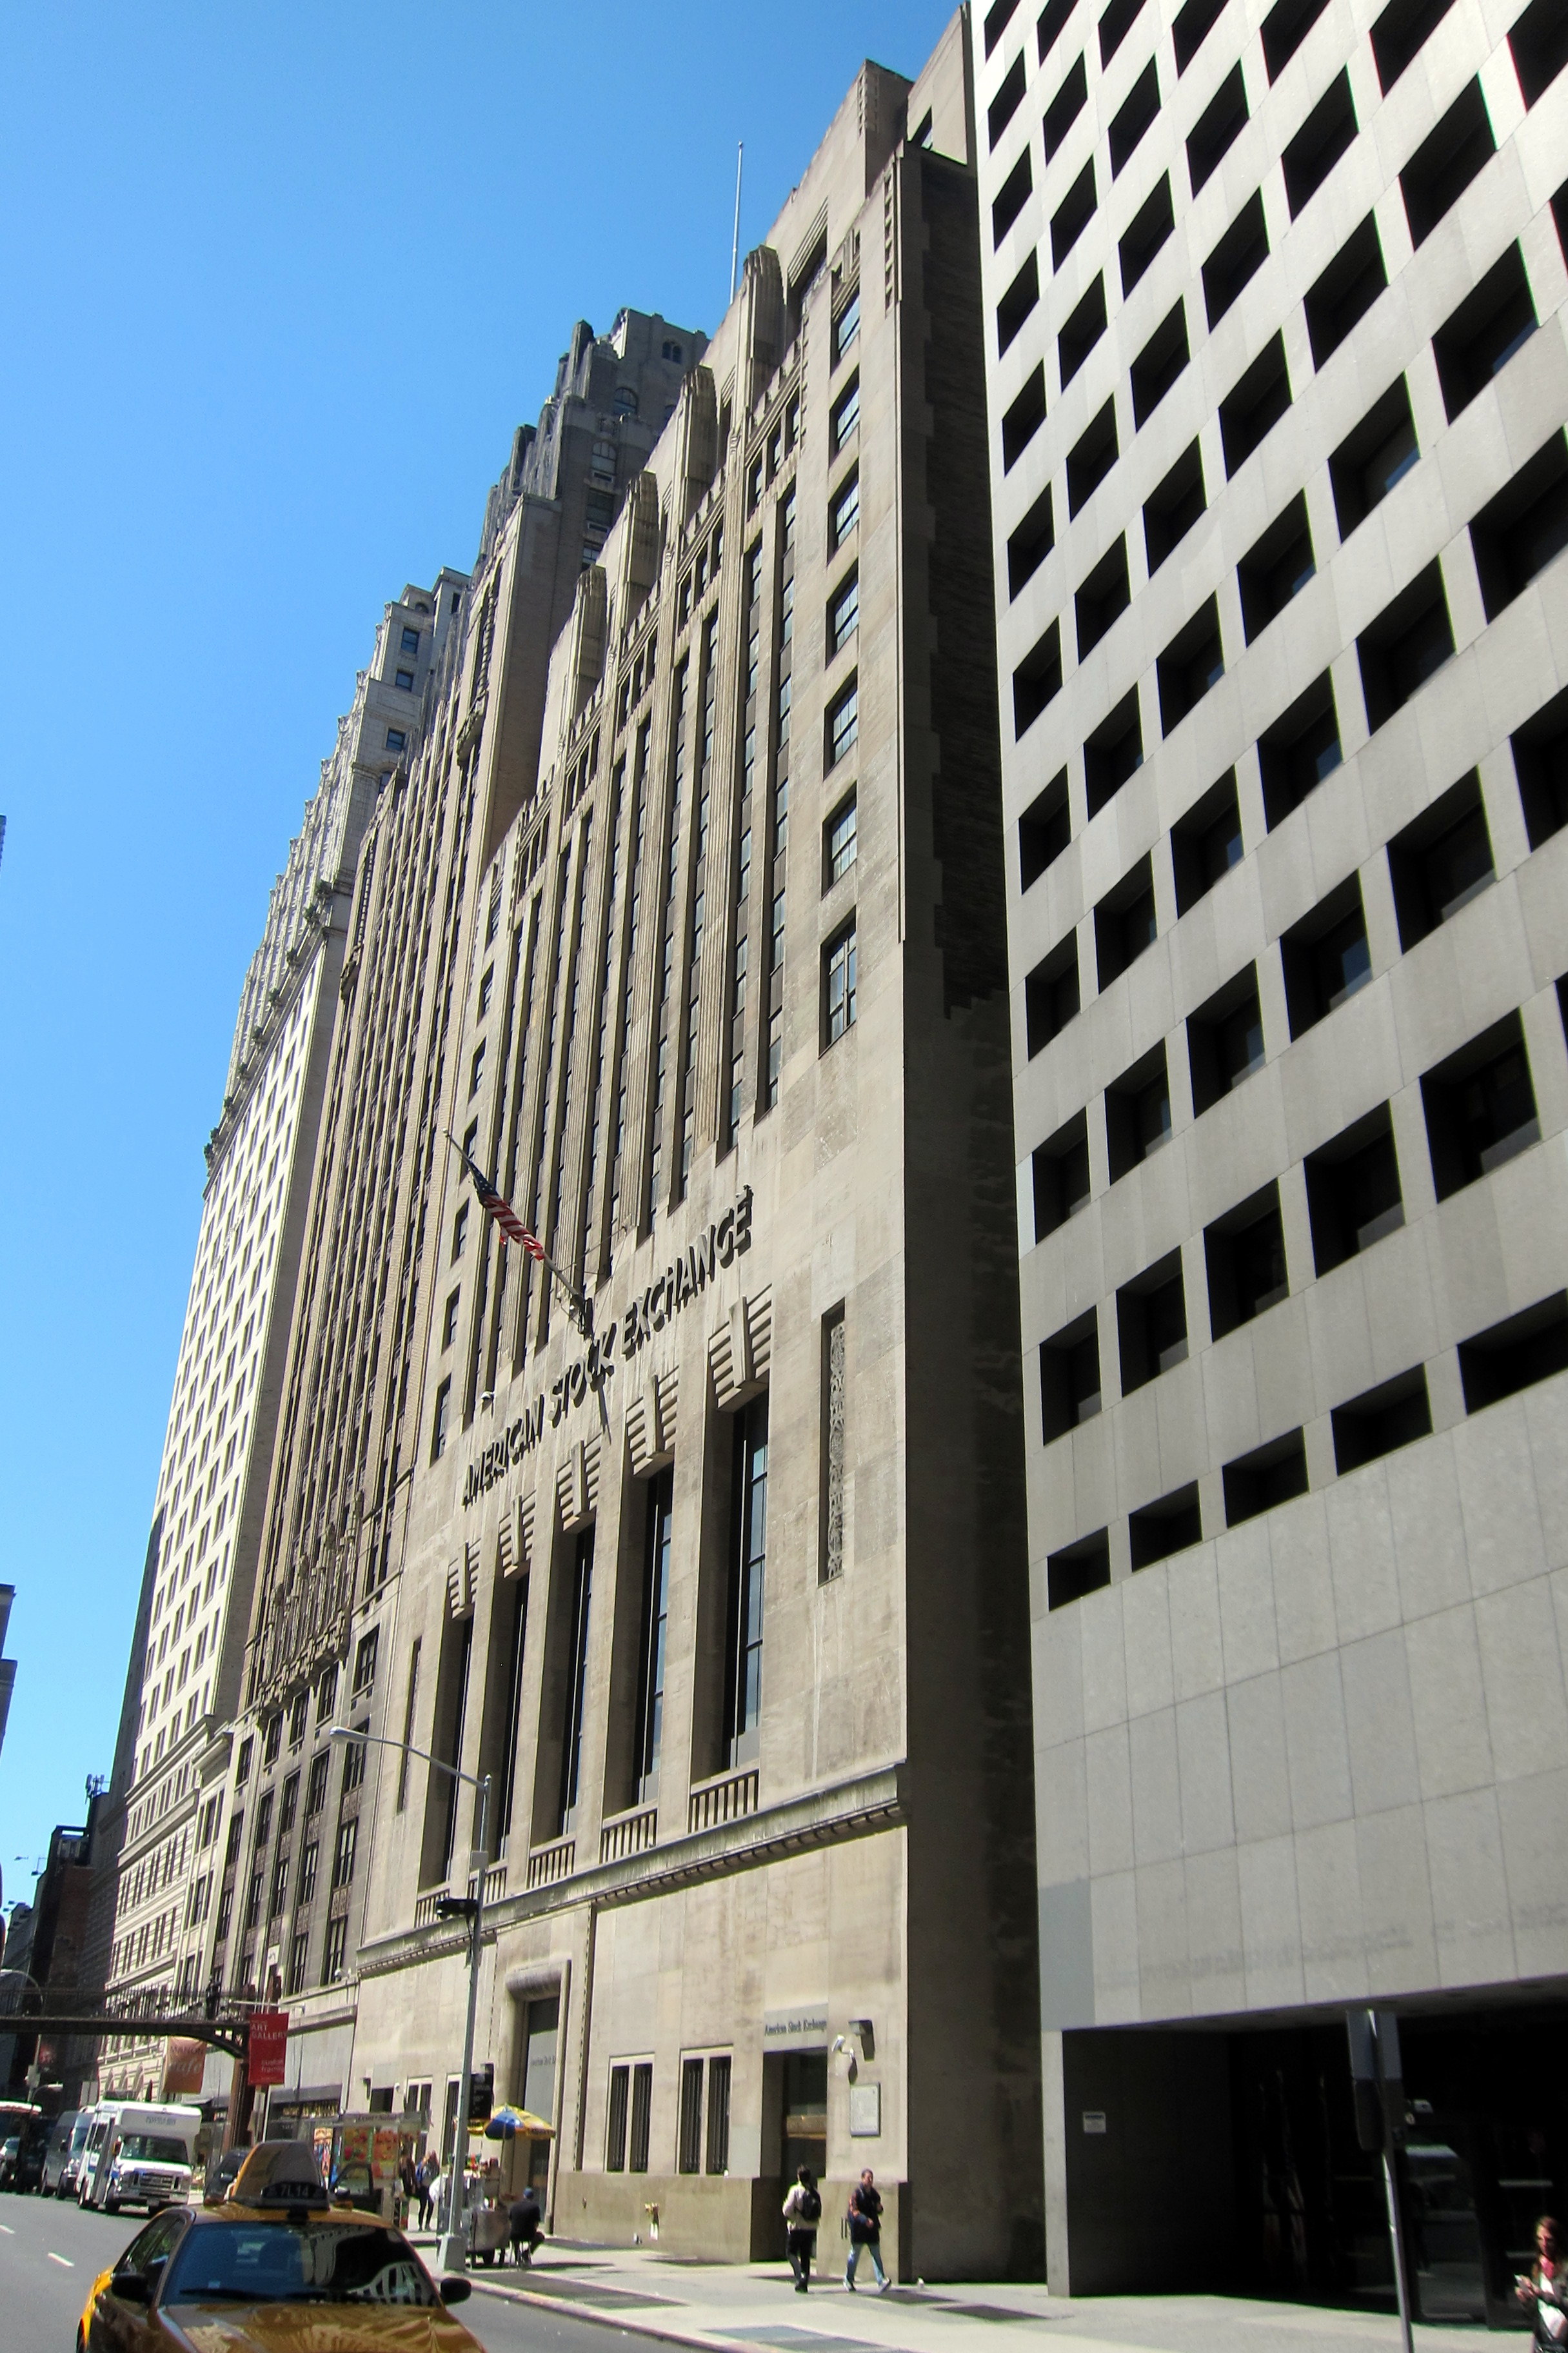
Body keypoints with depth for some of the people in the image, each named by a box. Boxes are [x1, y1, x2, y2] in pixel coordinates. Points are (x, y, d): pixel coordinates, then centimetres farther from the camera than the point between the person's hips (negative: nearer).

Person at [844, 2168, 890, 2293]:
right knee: (855, 2254, 7)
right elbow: (854, 2210, -16)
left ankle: (881, 2281, -6)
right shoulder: (856, 2192, -9)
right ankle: (848, 2280, 23)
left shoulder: (875, 2193, 11)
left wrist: (879, 2208, -2)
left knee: (876, 2255, -2)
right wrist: (865, 2220, -28)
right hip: (858, 2228, -5)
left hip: (873, 2228, 5)